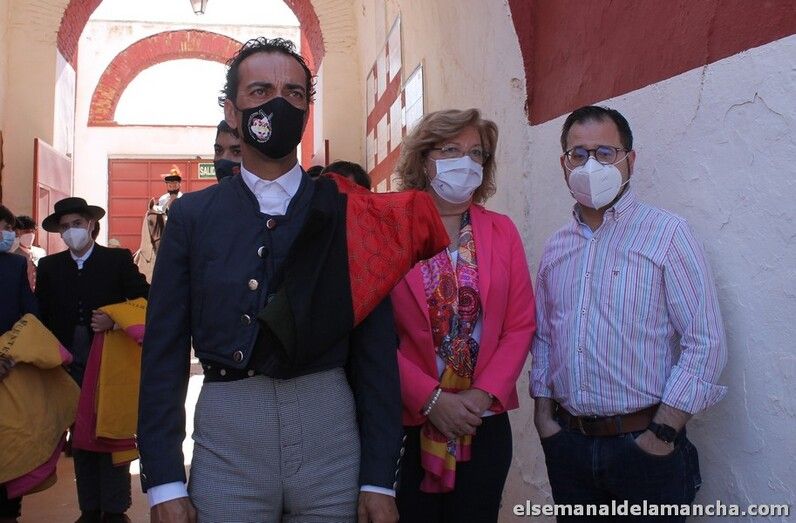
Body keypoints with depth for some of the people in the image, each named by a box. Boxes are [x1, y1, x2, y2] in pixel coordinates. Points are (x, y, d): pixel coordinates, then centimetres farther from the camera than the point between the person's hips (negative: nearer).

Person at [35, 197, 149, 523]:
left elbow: (144, 301, -2)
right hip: (70, 364, 3)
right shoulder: (49, 267, 9)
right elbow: (42, 315, 8)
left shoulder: (118, 260, 0)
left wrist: (115, 321, -16)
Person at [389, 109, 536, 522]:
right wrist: (431, 400, -14)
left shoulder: (502, 231, 5)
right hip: (407, 424, -2)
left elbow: (521, 325, 3)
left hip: (485, 424, 3)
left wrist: (484, 394, -9)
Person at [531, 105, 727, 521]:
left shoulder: (667, 234, -7)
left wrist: (662, 434, -13)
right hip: (567, 442, 5)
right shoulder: (556, 248, 9)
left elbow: (706, 342, -11)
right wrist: (543, 413, 7)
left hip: (643, 443, -4)